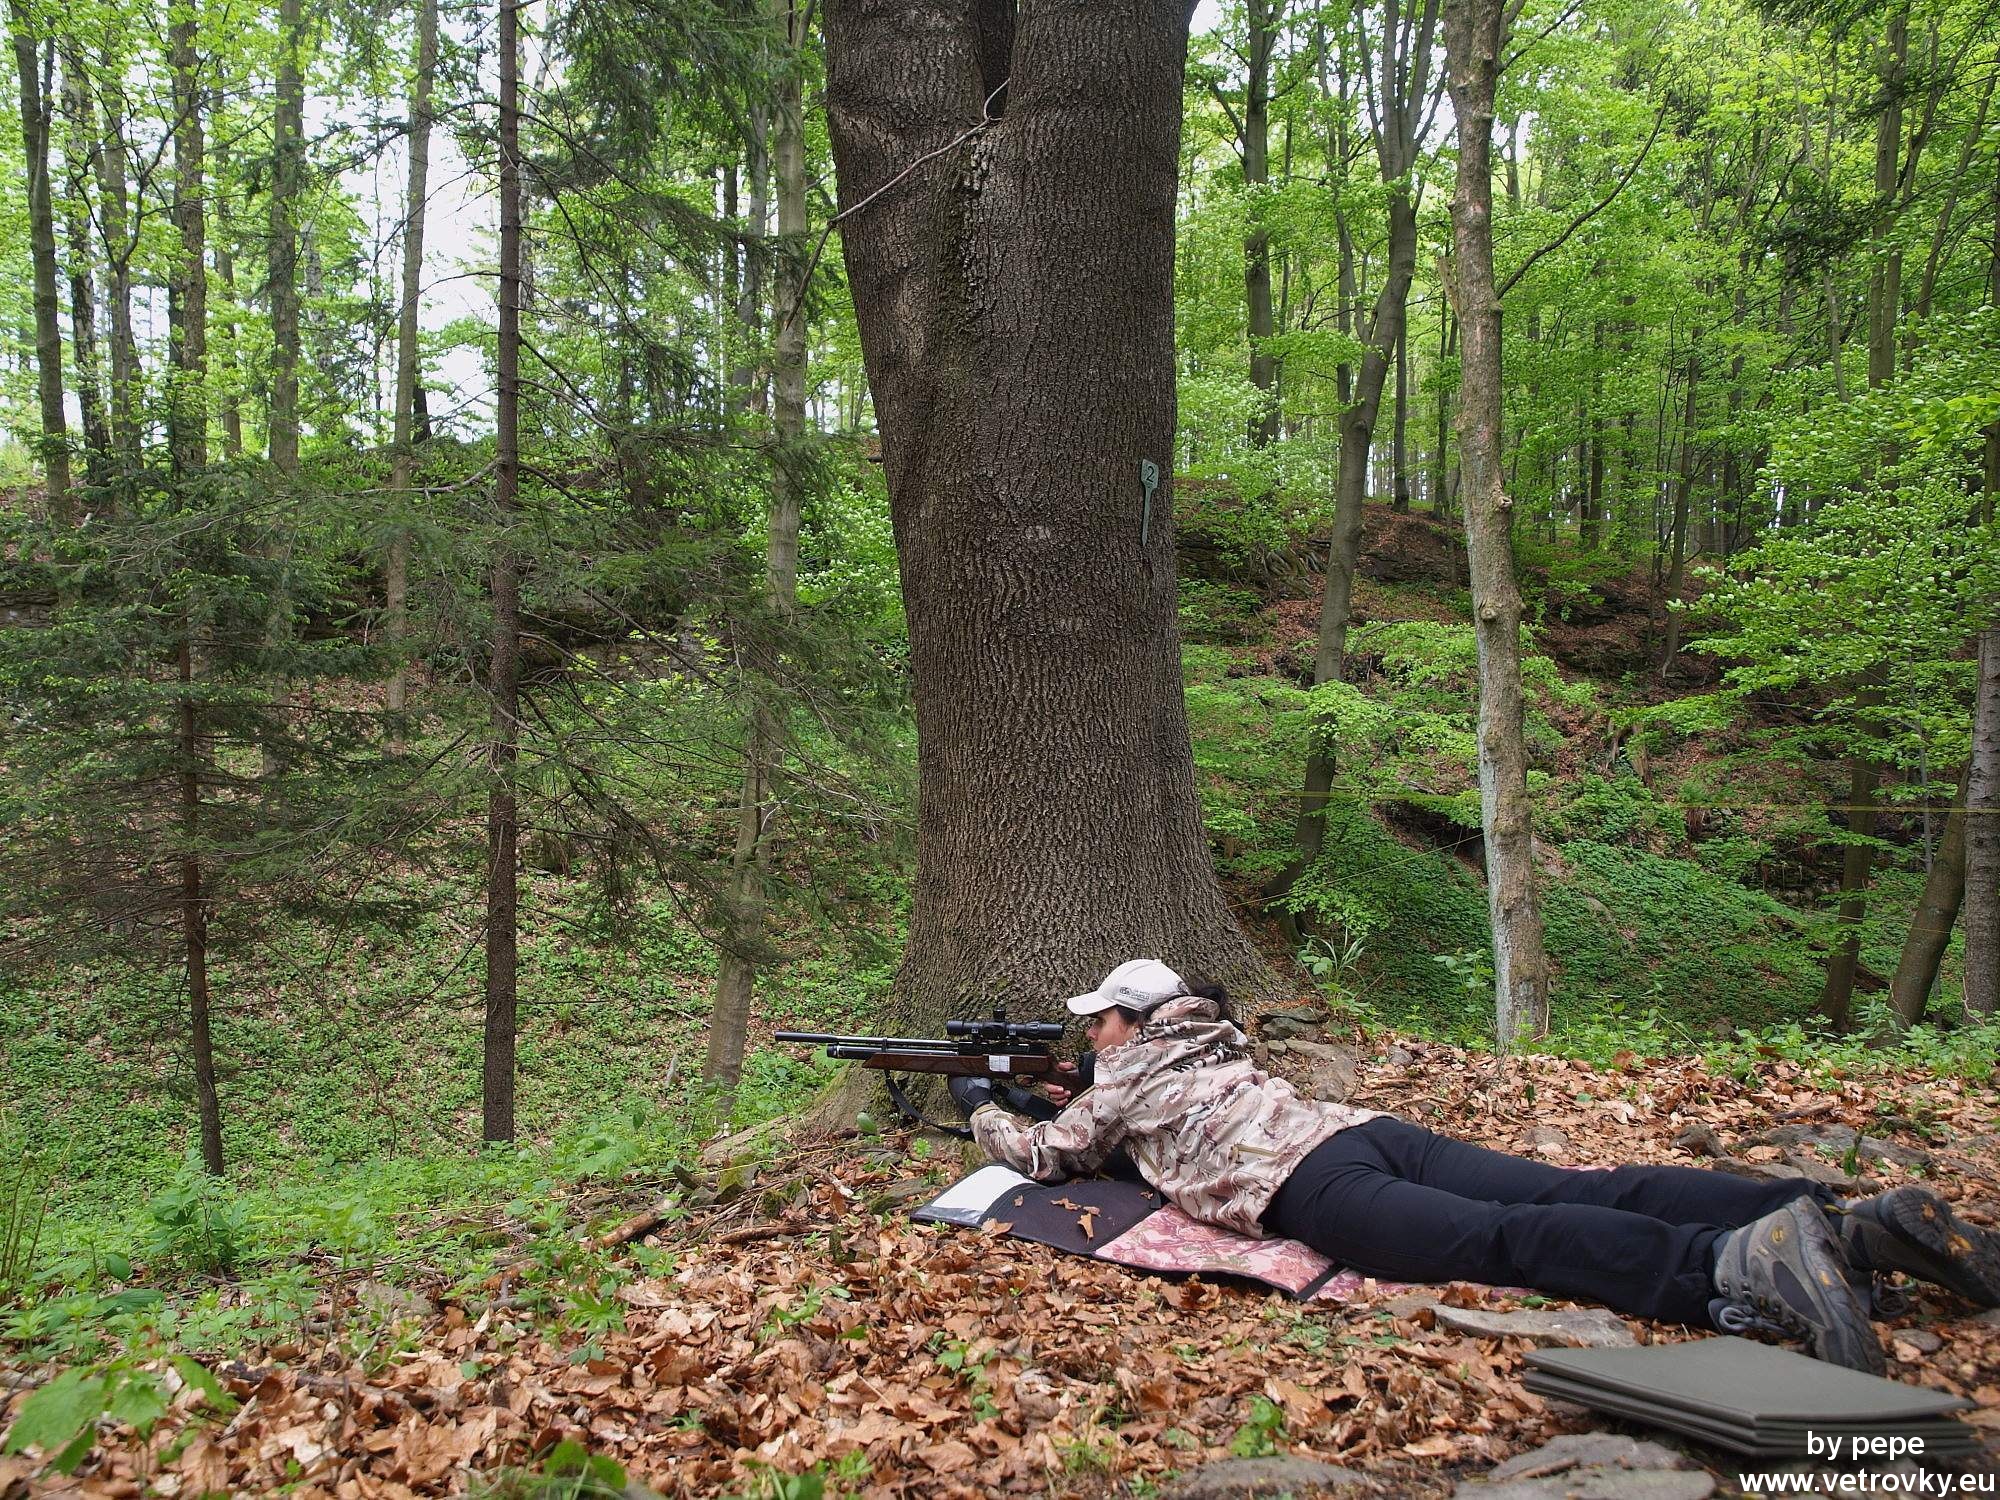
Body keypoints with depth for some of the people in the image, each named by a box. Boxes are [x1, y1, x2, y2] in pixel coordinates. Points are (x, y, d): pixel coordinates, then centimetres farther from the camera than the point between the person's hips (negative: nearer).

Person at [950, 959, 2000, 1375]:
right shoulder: (1210, 1040, 37)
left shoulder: (1123, 1079, 17)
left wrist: (981, 1108, 45)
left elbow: (1042, 1155, 26)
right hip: (1372, 1127, 7)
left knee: (1505, 1240, -29)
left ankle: (1736, 1266, -54)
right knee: (1582, 1194, -9)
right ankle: (1859, 1219, -22)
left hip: (1306, 1182, -7)